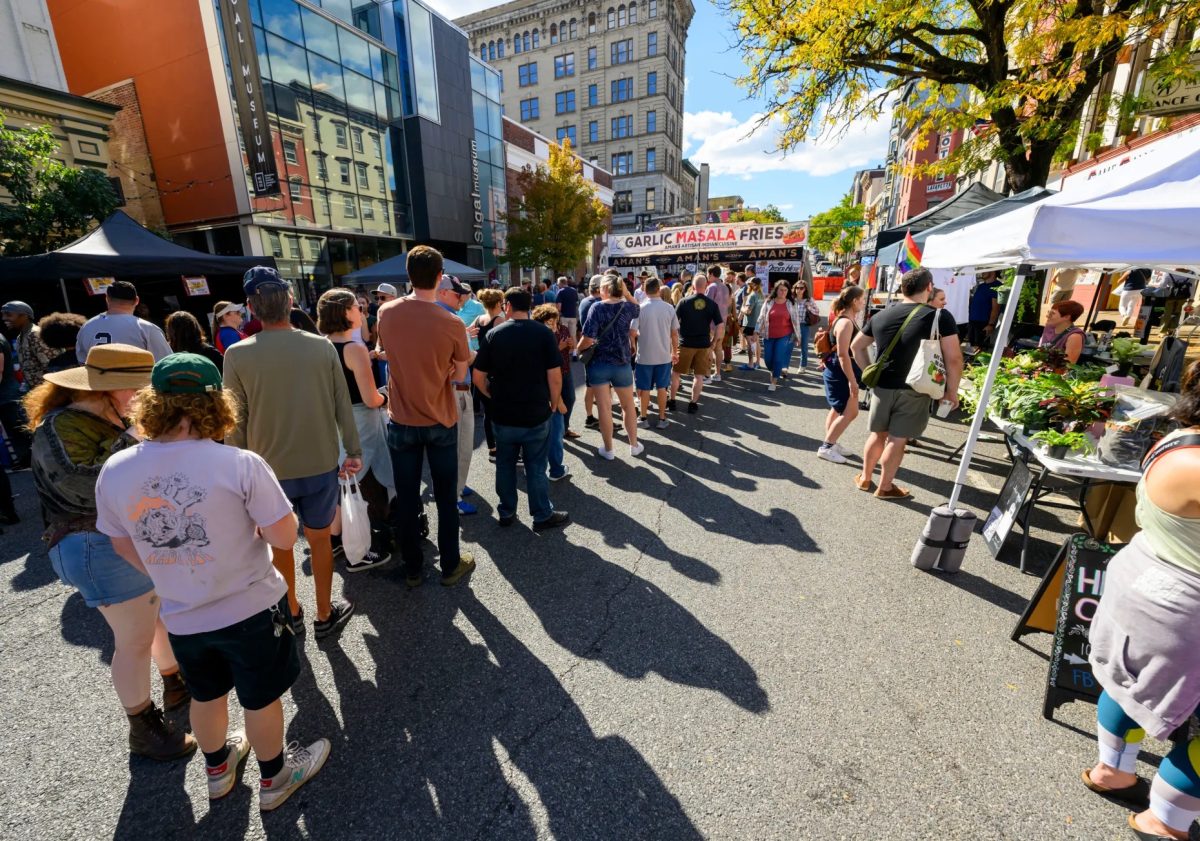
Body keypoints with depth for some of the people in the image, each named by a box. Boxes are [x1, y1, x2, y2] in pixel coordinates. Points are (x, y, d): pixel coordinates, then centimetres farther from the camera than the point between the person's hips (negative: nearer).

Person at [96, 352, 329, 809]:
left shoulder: (114, 471, -11)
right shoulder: (240, 464, -26)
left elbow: (123, 546, 4)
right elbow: (284, 538, -22)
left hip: (181, 617, 5)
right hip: (250, 610, -4)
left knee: (206, 696, 30)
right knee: (262, 701, 19)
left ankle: (218, 769, 55)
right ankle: (274, 778, 42)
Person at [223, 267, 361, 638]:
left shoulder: (237, 355, -11)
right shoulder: (322, 346, -9)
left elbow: (236, 422, -6)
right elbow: (343, 405, -5)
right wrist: (353, 451, 4)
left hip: (269, 469, 0)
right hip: (321, 465, 0)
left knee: (280, 543, 21)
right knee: (319, 540, 16)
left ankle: (290, 613, 39)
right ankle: (325, 616, 30)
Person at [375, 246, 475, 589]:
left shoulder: (386, 313, -7)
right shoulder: (452, 324, -16)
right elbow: (459, 374, -5)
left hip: (401, 422, 2)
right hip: (441, 422, -2)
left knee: (406, 499, 13)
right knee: (446, 497, 12)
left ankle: (412, 569, 28)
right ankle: (450, 566, 25)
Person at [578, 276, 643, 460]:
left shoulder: (597, 308, -11)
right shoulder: (627, 307, -1)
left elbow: (588, 339, -18)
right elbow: (637, 307, 25)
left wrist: (579, 349, 2)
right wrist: (627, 293, 11)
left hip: (598, 363, -3)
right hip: (622, 363, 3)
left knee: (604, 408, 6)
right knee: (628, 405, 18)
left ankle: (608, 449, 17)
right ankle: (634, 445, 28)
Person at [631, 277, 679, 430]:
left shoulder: (640, 308, -11)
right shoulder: (669, 308, -3)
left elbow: (633, 333, -14)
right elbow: (675, 333, 2)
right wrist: (675, 352, 14)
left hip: (645, 355, -2)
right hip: (664, 355, 2)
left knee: (644, 389, 10)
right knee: (662, 388, 12)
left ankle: (644, 418, 19)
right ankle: (662, 419, 18)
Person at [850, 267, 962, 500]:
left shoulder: (881, 316, 4)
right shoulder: (940, 317, -9)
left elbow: (856, 346, 13)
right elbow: (953, 359, -11)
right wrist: (951, 391, -1)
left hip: (882, 387, 4)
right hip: (914, 391, -3)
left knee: (878, 434, 19)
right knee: (897, 440, 6)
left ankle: (864, 478, 31)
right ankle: (885, 487, 19)